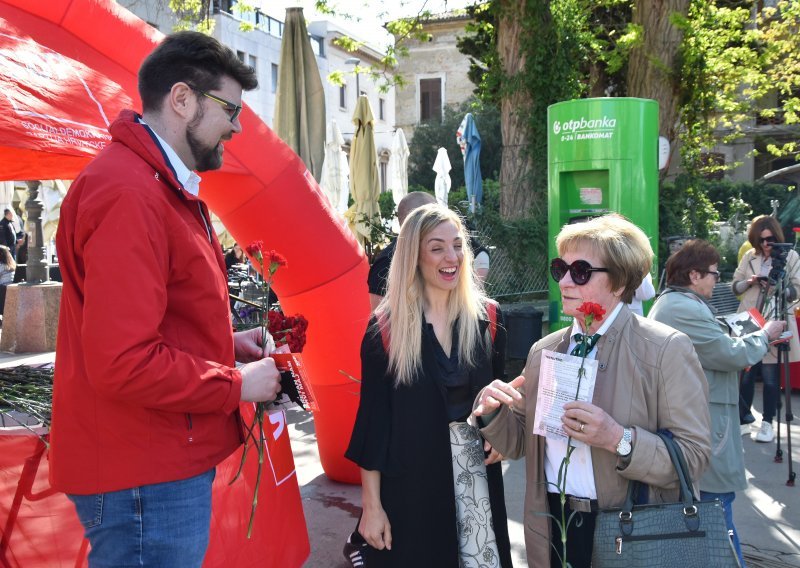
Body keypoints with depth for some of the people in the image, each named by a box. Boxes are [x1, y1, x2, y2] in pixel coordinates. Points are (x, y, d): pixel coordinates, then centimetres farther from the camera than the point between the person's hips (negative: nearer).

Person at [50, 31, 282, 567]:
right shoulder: (129, 194, -22)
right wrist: (236, 383, -15)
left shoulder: (165, 185, 13)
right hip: (145, 478, -10)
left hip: (168, 459, 10)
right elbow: (124, 363, -27)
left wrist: (226, 342, 9)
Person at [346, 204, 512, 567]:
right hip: (409, 481, -2)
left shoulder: (486, 317, 0)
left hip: (475, 473, 3)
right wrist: (371, 504, -7)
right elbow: (373, 418, -6)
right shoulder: (385, 328, -8)